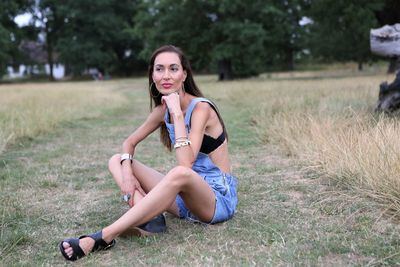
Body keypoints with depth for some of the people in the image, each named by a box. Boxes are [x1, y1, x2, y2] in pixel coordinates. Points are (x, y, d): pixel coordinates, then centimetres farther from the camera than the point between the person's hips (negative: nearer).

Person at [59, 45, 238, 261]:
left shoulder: (201, 108, -18)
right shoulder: (163, 110, 2)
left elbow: (186, 165, -31)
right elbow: (130, 142, 10)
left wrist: (177, 113, -29)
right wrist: (127, 172, -11)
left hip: (219, 197, -7)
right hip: (186, 195, 7)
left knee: (180, 173, -42)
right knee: (116, 161, 0)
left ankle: (103, 238, -38)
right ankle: (150, 218, -27)